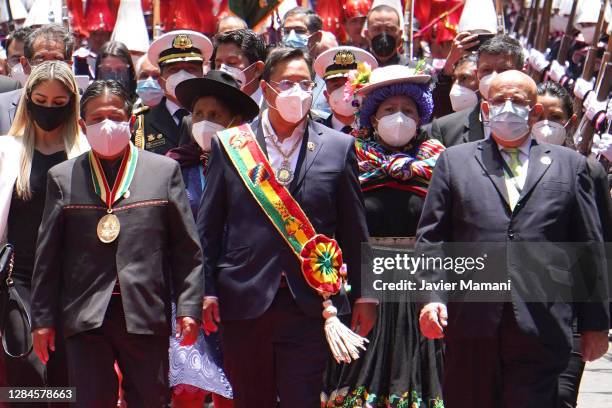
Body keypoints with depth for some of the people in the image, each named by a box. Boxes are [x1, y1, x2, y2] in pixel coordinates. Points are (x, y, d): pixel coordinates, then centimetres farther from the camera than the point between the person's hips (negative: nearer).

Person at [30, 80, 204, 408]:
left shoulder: (164, 170, 8)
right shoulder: (62, 178, 9)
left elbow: (186, 248, 6)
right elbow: (48, 255, 9)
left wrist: (189, 307, -1)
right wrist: (42, 318, 5)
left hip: (146, 315, 0)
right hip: (85, 316, 0)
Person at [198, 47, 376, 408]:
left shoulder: (338, 147, 7)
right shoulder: (229, 145, 6)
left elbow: (354, 229, 8)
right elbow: (209, 226, 6)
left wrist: (364, 294, 7)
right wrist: (206, 290, 0)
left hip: (309, 305, -1)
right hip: (244, 303, 1)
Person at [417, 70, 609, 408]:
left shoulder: (569, 165, 15)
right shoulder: (455, 161, 15)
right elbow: (431, 237, 8)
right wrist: (432, 297, -7)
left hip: (540, 327, 0)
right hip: (471, 326, 1)